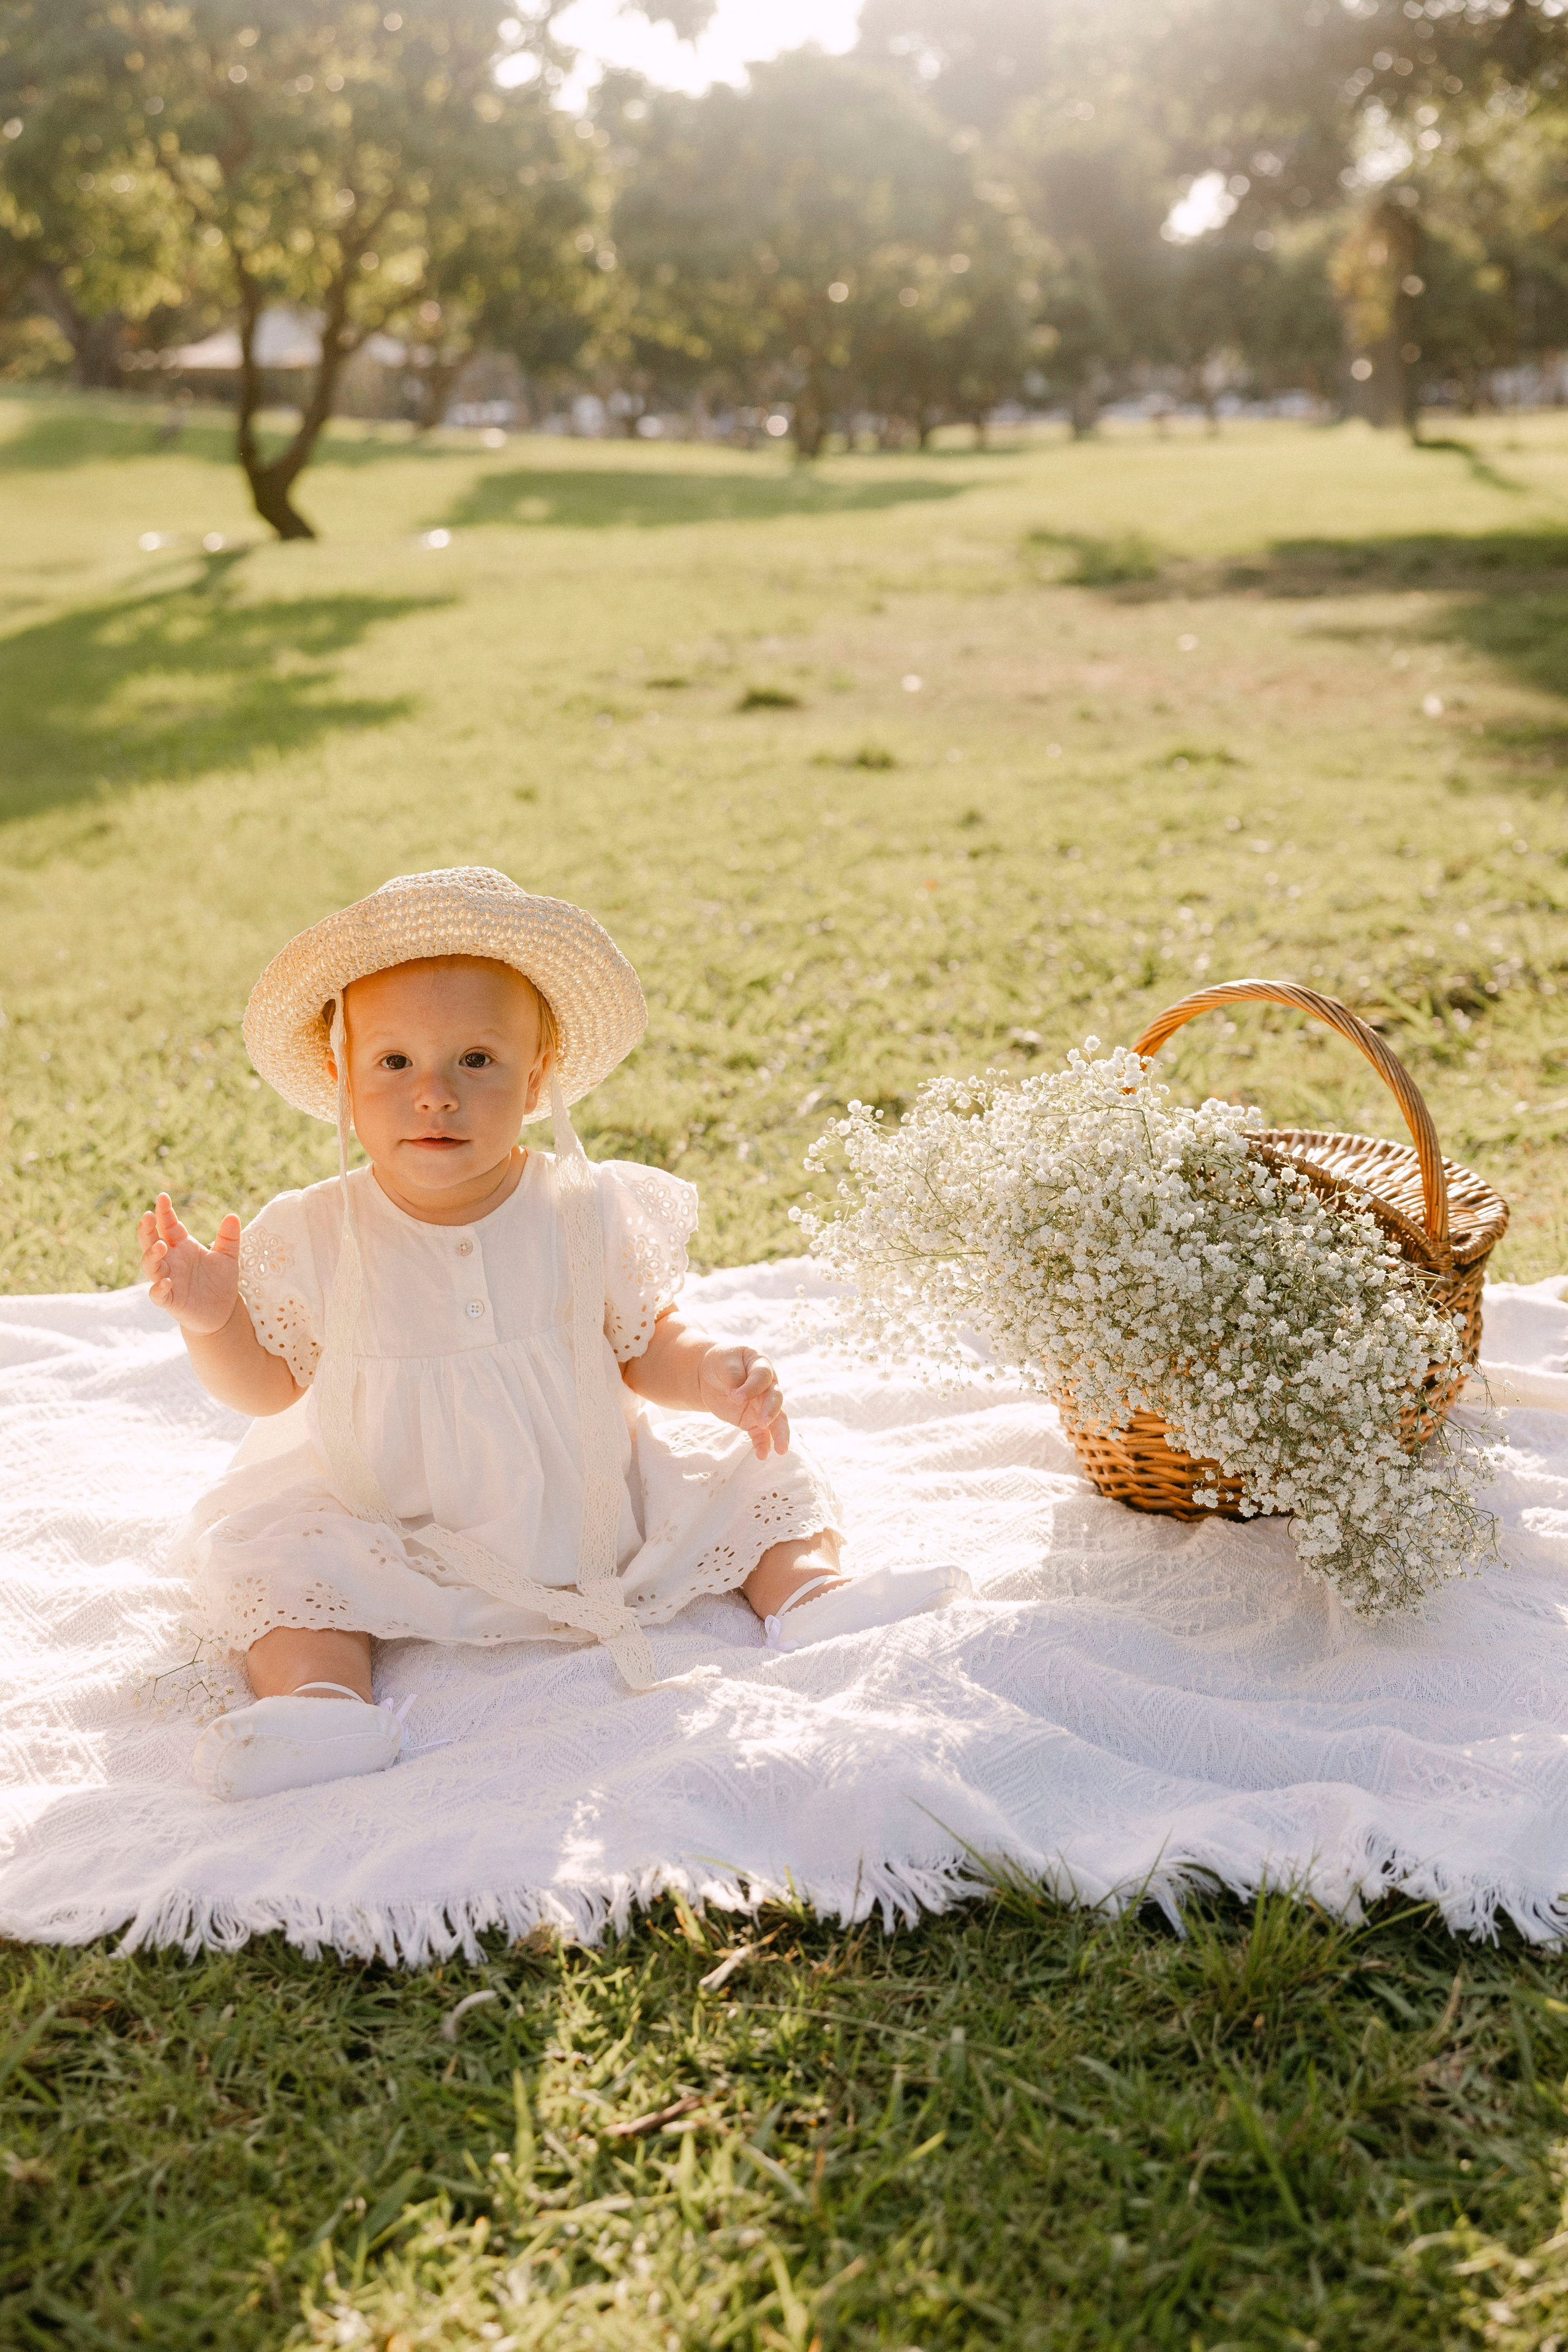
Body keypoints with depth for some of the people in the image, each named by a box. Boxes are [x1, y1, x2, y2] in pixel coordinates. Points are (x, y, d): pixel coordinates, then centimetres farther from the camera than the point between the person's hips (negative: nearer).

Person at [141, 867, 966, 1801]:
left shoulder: (588, 1212, -10)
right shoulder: (313, 1238, -11)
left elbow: (648, 1343, 2)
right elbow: (271, 1381, 1)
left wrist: (715, 1375, -18)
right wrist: (212, 1321, -18)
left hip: (589, 1506, 1)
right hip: (391, 1533, -1)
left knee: (745, 1471, -6)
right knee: (274, 1559, -22)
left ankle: (809, 1590, 3)